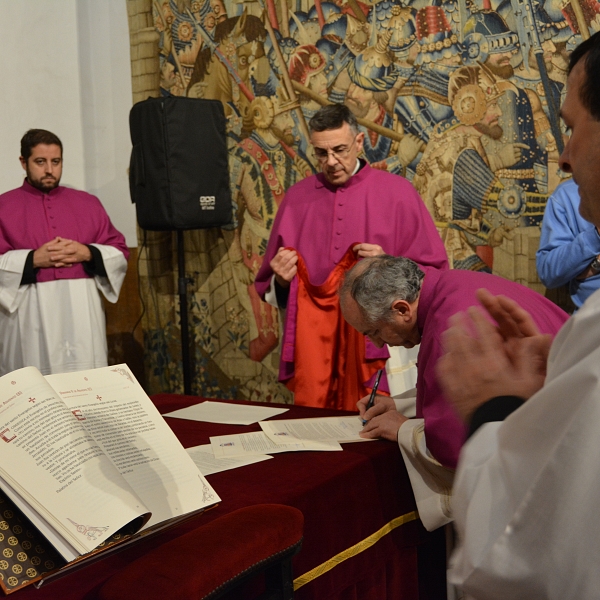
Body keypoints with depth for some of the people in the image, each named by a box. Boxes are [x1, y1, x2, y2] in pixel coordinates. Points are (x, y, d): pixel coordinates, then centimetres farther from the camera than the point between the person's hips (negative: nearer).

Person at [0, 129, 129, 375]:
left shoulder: (87, 203, 13)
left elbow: (120, 253, 10)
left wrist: (87, 254, -7)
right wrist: (33, 259, -14)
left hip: (82, 312, 2)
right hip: (29, 315, -2)